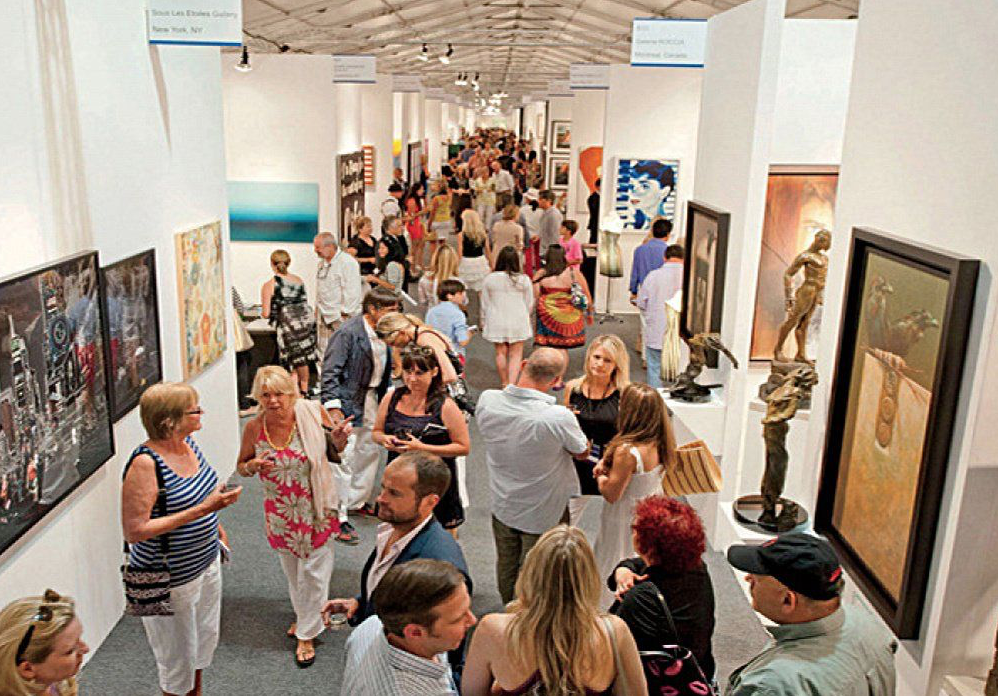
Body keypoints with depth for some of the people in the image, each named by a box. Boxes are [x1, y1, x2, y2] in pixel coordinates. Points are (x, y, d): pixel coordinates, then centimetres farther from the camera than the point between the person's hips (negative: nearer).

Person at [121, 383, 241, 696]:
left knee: (205, 636, 25)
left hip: (206, 562, 8)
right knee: (178, 656, 12)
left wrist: (216, 527, 19)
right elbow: (134, 531, -29)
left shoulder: (188, 442, -3)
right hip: (170, 578, -8)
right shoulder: (145, 463, -27)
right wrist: (202, 510, -31)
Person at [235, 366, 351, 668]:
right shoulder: (254, 427, -12)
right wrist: (252, 466, -18)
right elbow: (241, 466, 5)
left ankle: (306, 634, 25)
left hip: (315, 506, -2)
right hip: (281, 511, 2)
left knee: (313, 571, 5)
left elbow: (336, 449, 1)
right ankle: (303, 615, 47)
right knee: (292, 570, 21)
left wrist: (340, 436, -21)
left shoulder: (312, 412, -16)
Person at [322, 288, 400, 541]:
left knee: (371, 450, 18)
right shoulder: (348, 333, -19)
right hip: (348, 401, -8)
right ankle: (338, 517, 3)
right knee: (345, 457, -7)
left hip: (372, 399, 8)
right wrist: (332, 406, -23)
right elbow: (330, 371, -19)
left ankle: (359, 501, 37)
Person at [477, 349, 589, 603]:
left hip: (502, 506, 5)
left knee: (506, 569, 28)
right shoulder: (558, 417, -35)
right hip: (543, 514, -5)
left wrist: (520, 379, -5)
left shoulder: (486, 400, -21)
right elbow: (582, 451, -13)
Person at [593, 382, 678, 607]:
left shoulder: (626, 451, -33)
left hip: (627, 522, -7)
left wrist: (600, 475, -5)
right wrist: (607, 462, -6)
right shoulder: (659, 444, -9)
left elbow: (611, 494, -24)